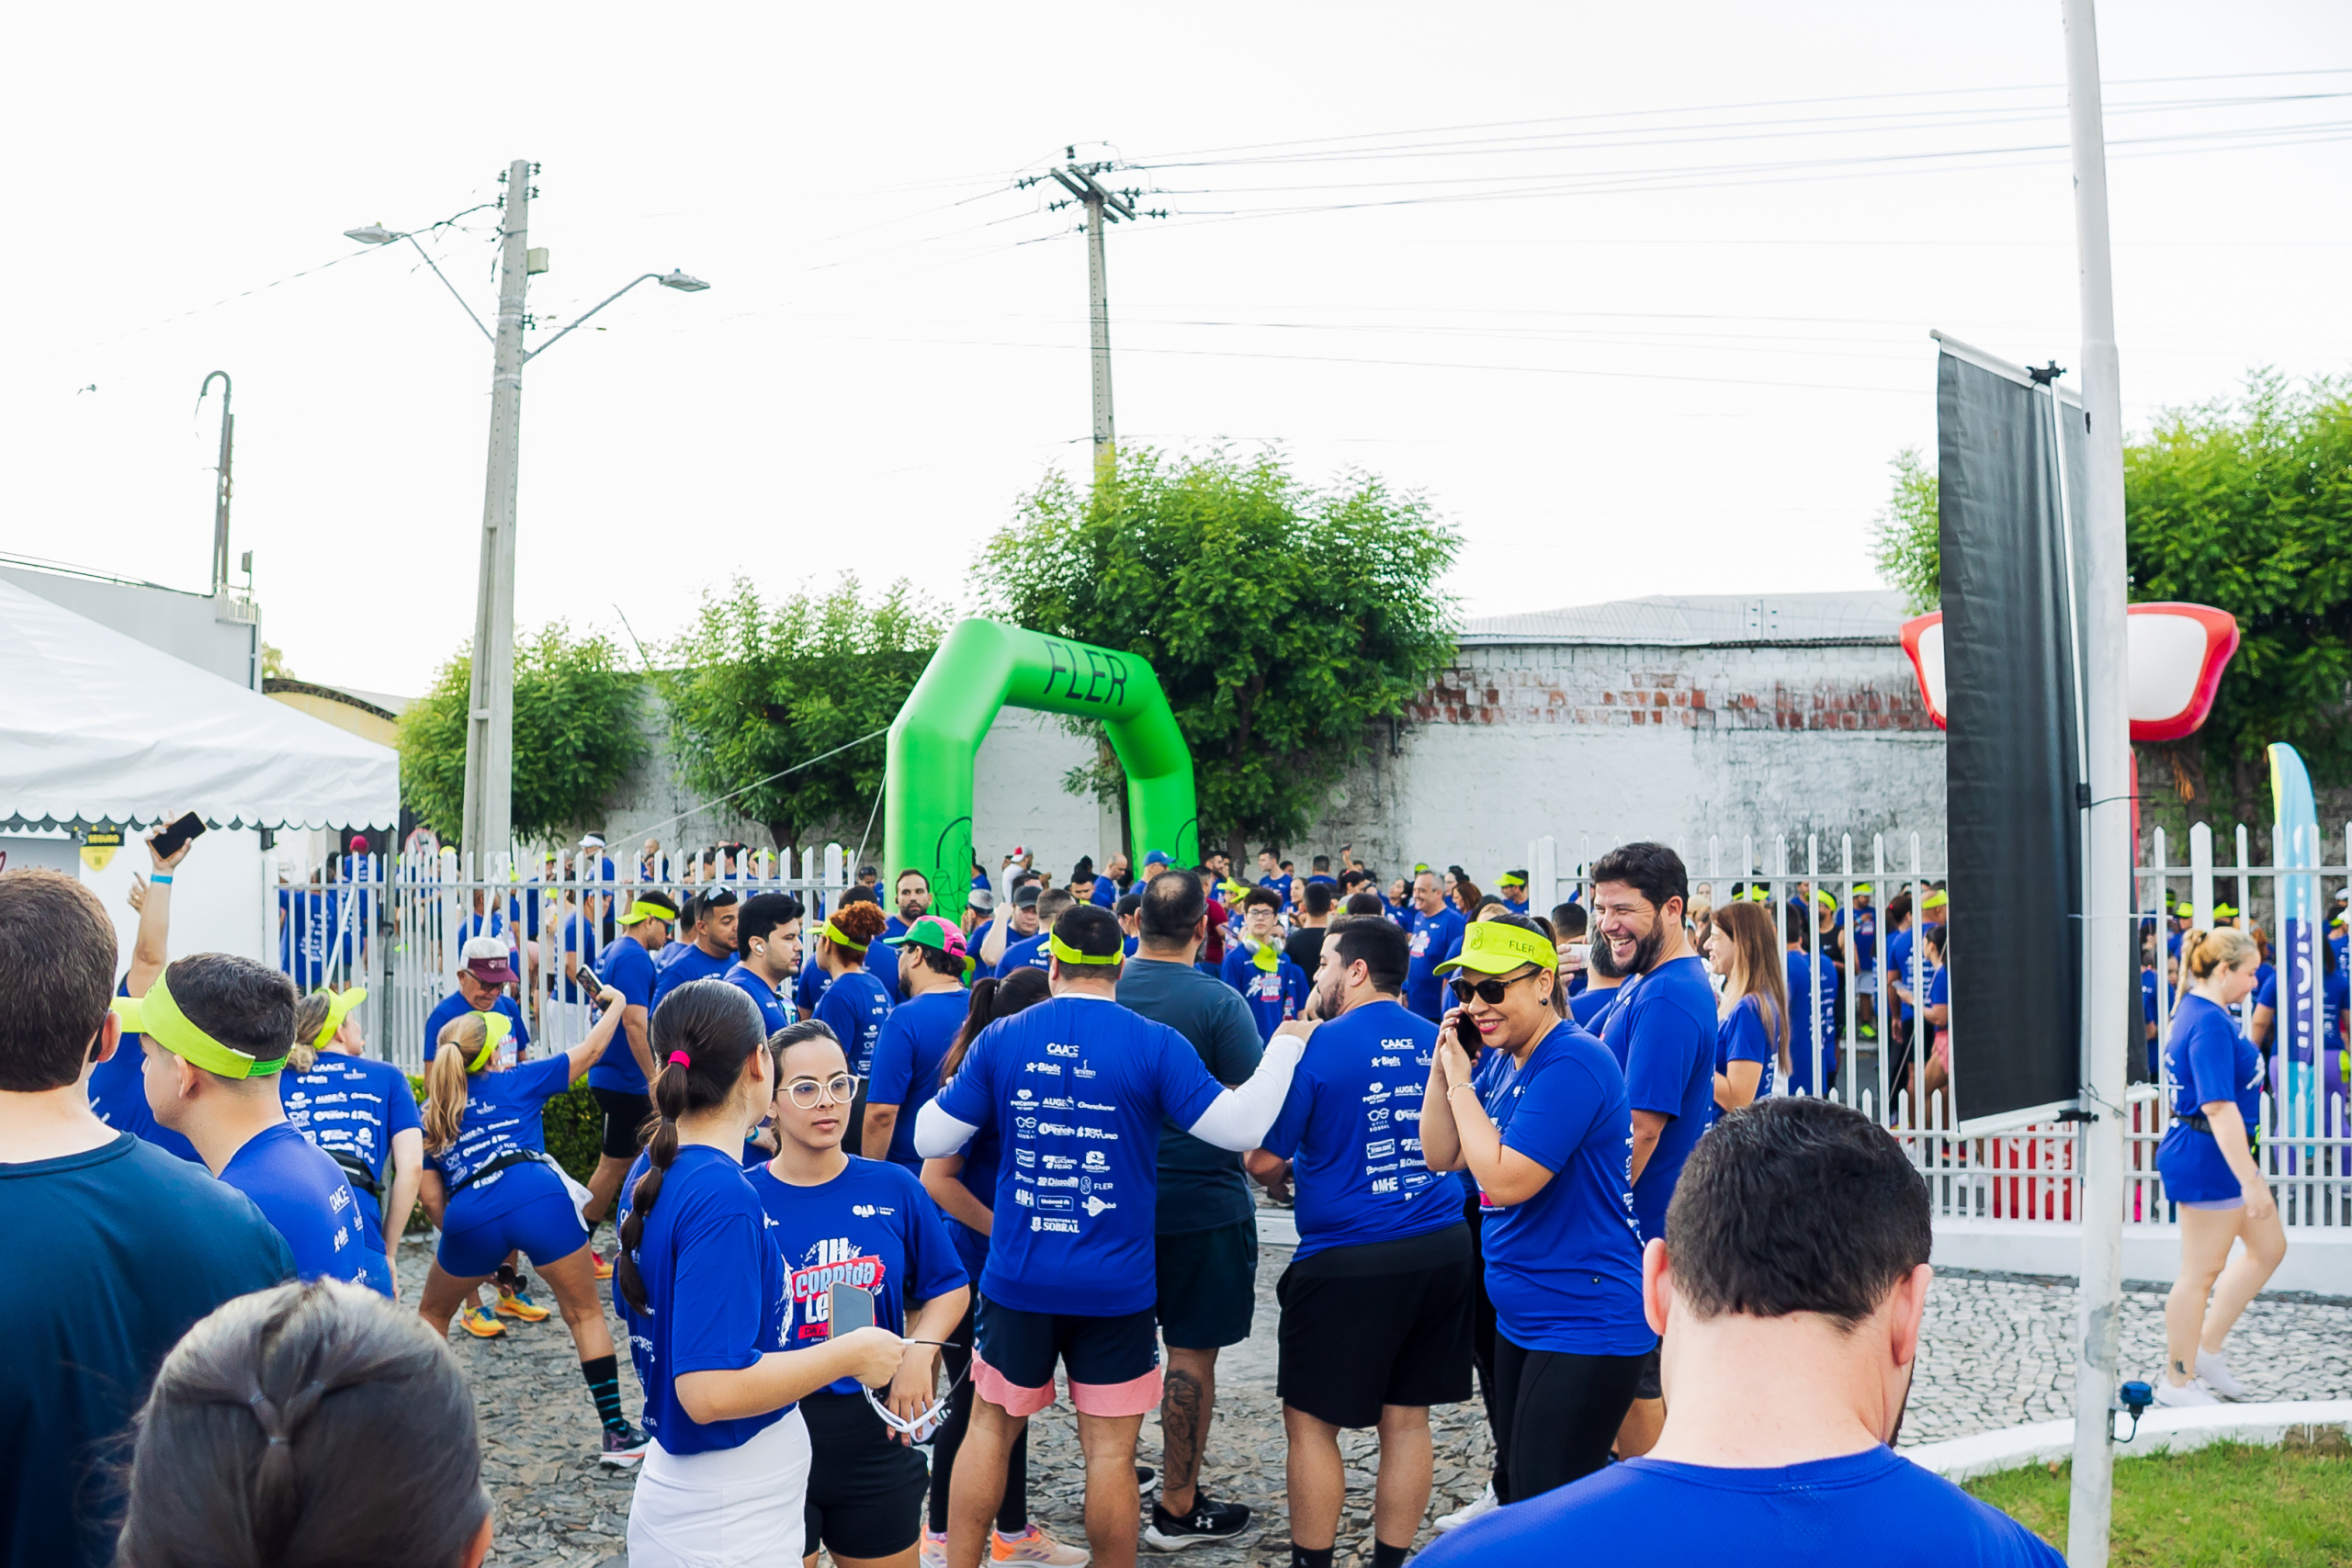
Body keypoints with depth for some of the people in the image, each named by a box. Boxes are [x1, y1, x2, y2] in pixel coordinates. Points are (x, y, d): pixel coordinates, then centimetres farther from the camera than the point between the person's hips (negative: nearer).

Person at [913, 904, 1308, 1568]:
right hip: (1116, 1286, -2)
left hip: (1018, 1279, 2)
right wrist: (1287, 1045, -2)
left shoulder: (1000, 1039, -3)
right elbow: (1239, 1126, -13)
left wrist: (950, 1088, 23)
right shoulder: (1155, 1045, -10)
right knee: (1110, 1447, 6)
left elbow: (931, 1140, 2)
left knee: (990, 1424, 17)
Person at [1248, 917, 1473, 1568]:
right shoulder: (1436, 1042, 7)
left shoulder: (1319, 1046, -11)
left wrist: (1290, 1167, 14)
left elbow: (1263, 1159, -9)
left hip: (1349, 1259, -6)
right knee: (1407, 1418, 12)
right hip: (1441, 1246, 6)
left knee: (1310, 1420, 7)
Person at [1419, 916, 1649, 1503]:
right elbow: (1442, 1156, 8)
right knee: (1514, 1490, 21)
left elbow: (1505, 1179, -27)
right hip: (1521, 1318, 10)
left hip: (1585, 1327, -10)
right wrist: (1443, 1065, -4)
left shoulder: (1573, 1064, -21)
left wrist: (1460, 1080, -17)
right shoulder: (1505, 1061, 8)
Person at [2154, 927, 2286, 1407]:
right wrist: (2250, 1180, -27)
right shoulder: (2210, 1024, -22)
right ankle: (2178, 1381, 13)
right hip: (2208, 1157, -11)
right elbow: (2219, 1107, -27)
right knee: (2201, 1273, 1)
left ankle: (2208, 1349, 26)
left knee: (2269, 1246, 18)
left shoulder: (2198, 1012, 11)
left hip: (2220, 1155, 11)